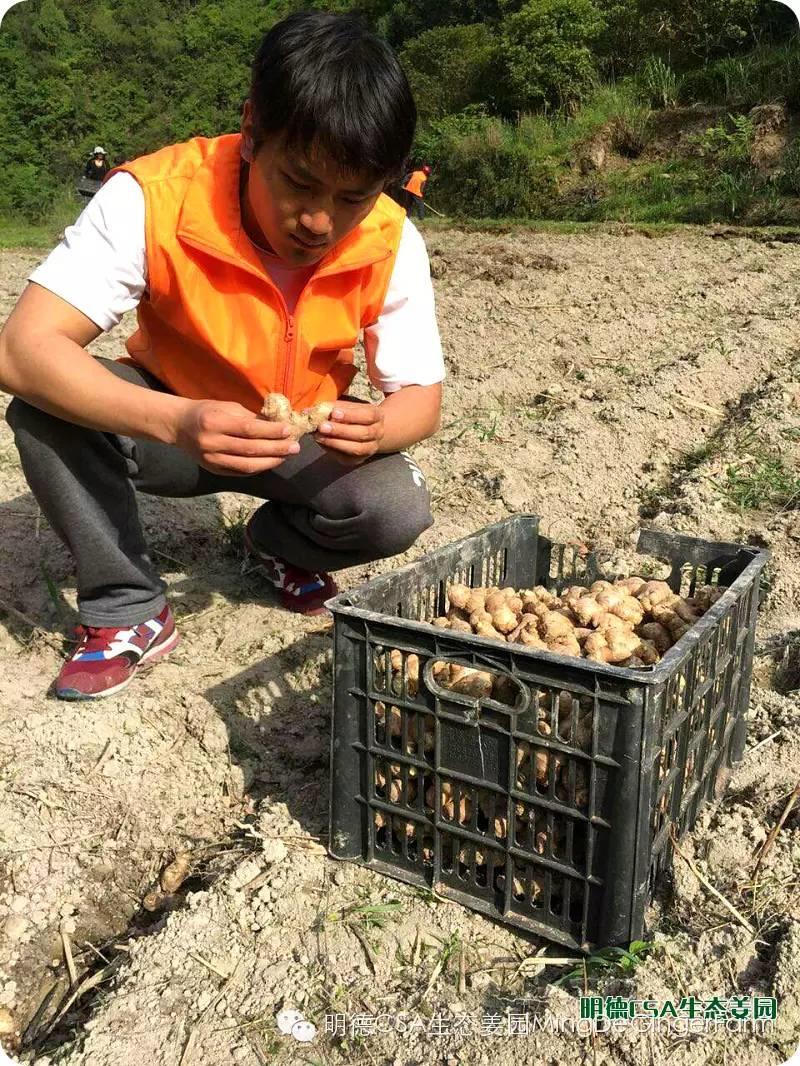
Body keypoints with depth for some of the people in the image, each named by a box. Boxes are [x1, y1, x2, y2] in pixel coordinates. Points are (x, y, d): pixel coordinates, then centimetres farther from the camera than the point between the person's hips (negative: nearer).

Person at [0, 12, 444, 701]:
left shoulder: (391, 245, -19)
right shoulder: (154, 198, -27)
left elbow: (422, 399, -13)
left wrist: (378, 430, -39)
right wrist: (176, 421, -50)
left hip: (307, 440, 2)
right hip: (172, 425, -1)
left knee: (398, 512, -26)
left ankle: (280, 542, 9)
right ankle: (128, 610, -10)